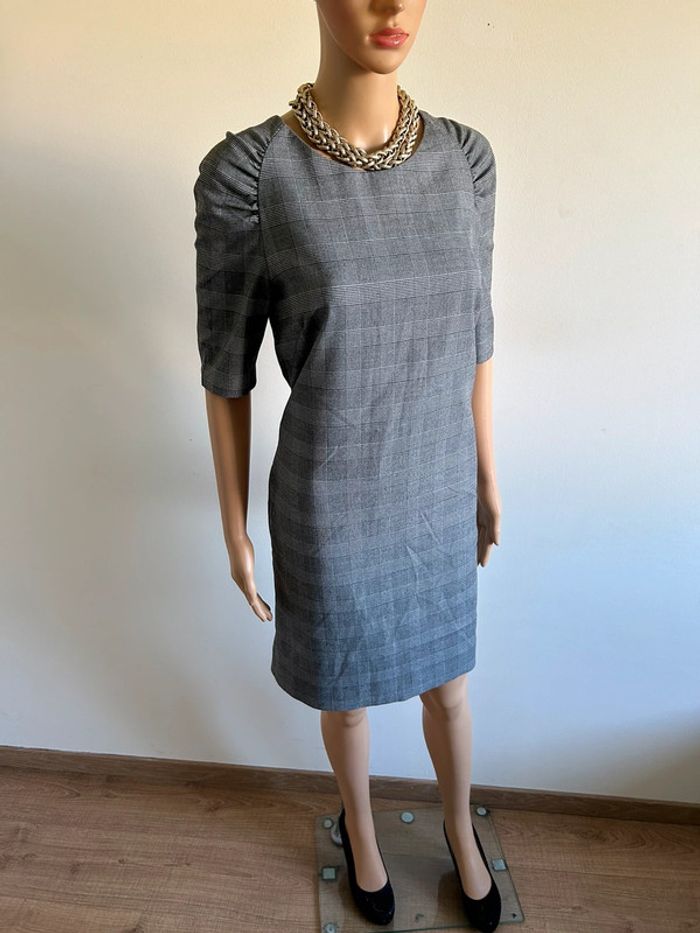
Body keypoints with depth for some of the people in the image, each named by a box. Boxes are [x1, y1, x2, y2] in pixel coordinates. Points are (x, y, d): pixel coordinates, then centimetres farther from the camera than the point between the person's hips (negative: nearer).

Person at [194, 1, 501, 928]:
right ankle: (361, 829, 60)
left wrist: (488, 477, 11)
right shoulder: (245, 171, -16)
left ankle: (460, 828, 59)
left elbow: (472, 332, 4)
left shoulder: (465, 157, -5)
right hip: (329, 505, -3)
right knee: (346, 687, 23)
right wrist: (235, 528, -3)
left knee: (447, 683, 24)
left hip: (436, 492, 3)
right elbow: (226, 368, -9)